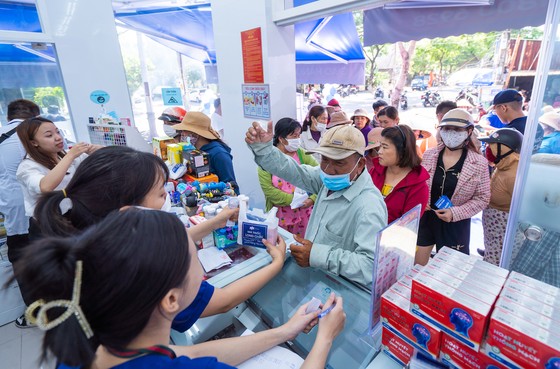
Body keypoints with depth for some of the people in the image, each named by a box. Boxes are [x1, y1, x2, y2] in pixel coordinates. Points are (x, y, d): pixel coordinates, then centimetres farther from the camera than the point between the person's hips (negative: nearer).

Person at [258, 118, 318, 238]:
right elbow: (268, 189, -13)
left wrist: (312, 199, -15)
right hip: (279, 215, -2)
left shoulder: (302, 154, 1)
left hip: (304, 214, 2)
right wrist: (293, 200, -15)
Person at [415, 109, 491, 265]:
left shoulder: (479, 163, -11)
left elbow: (482, 198, -7)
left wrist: (455, 213, -19)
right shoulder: (428, 155, -4)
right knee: (417, 267, 14)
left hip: (456, 224, -2)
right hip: (425, 218, 2)